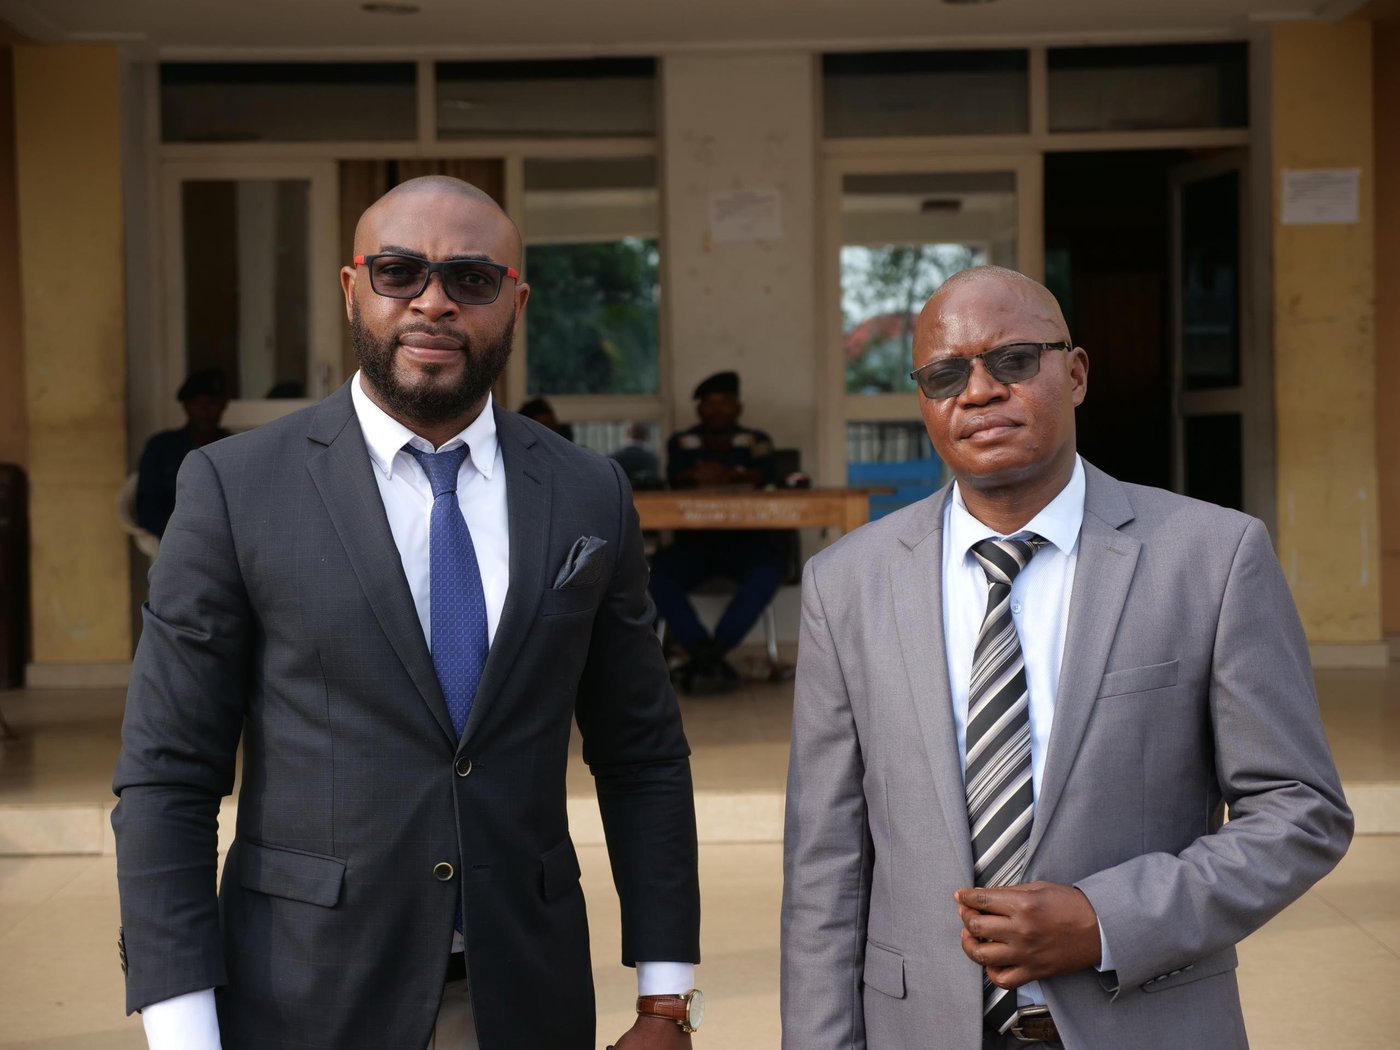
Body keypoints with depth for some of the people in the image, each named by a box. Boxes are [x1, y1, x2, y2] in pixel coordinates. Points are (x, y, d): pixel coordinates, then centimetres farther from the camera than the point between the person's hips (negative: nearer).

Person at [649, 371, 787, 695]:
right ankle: (709, 657, -33)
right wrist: (696, 475, -31)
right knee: (656, 572, -30)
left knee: (769, 567, -35)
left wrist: (731, 475, -31)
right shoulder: (681, 443, 15)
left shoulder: (756, 442, 13)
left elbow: (766, 475, -8)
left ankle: (706, 656, -31)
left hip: (749, 539, -1)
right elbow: (675, 477, -6)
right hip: (695, 541, 1)